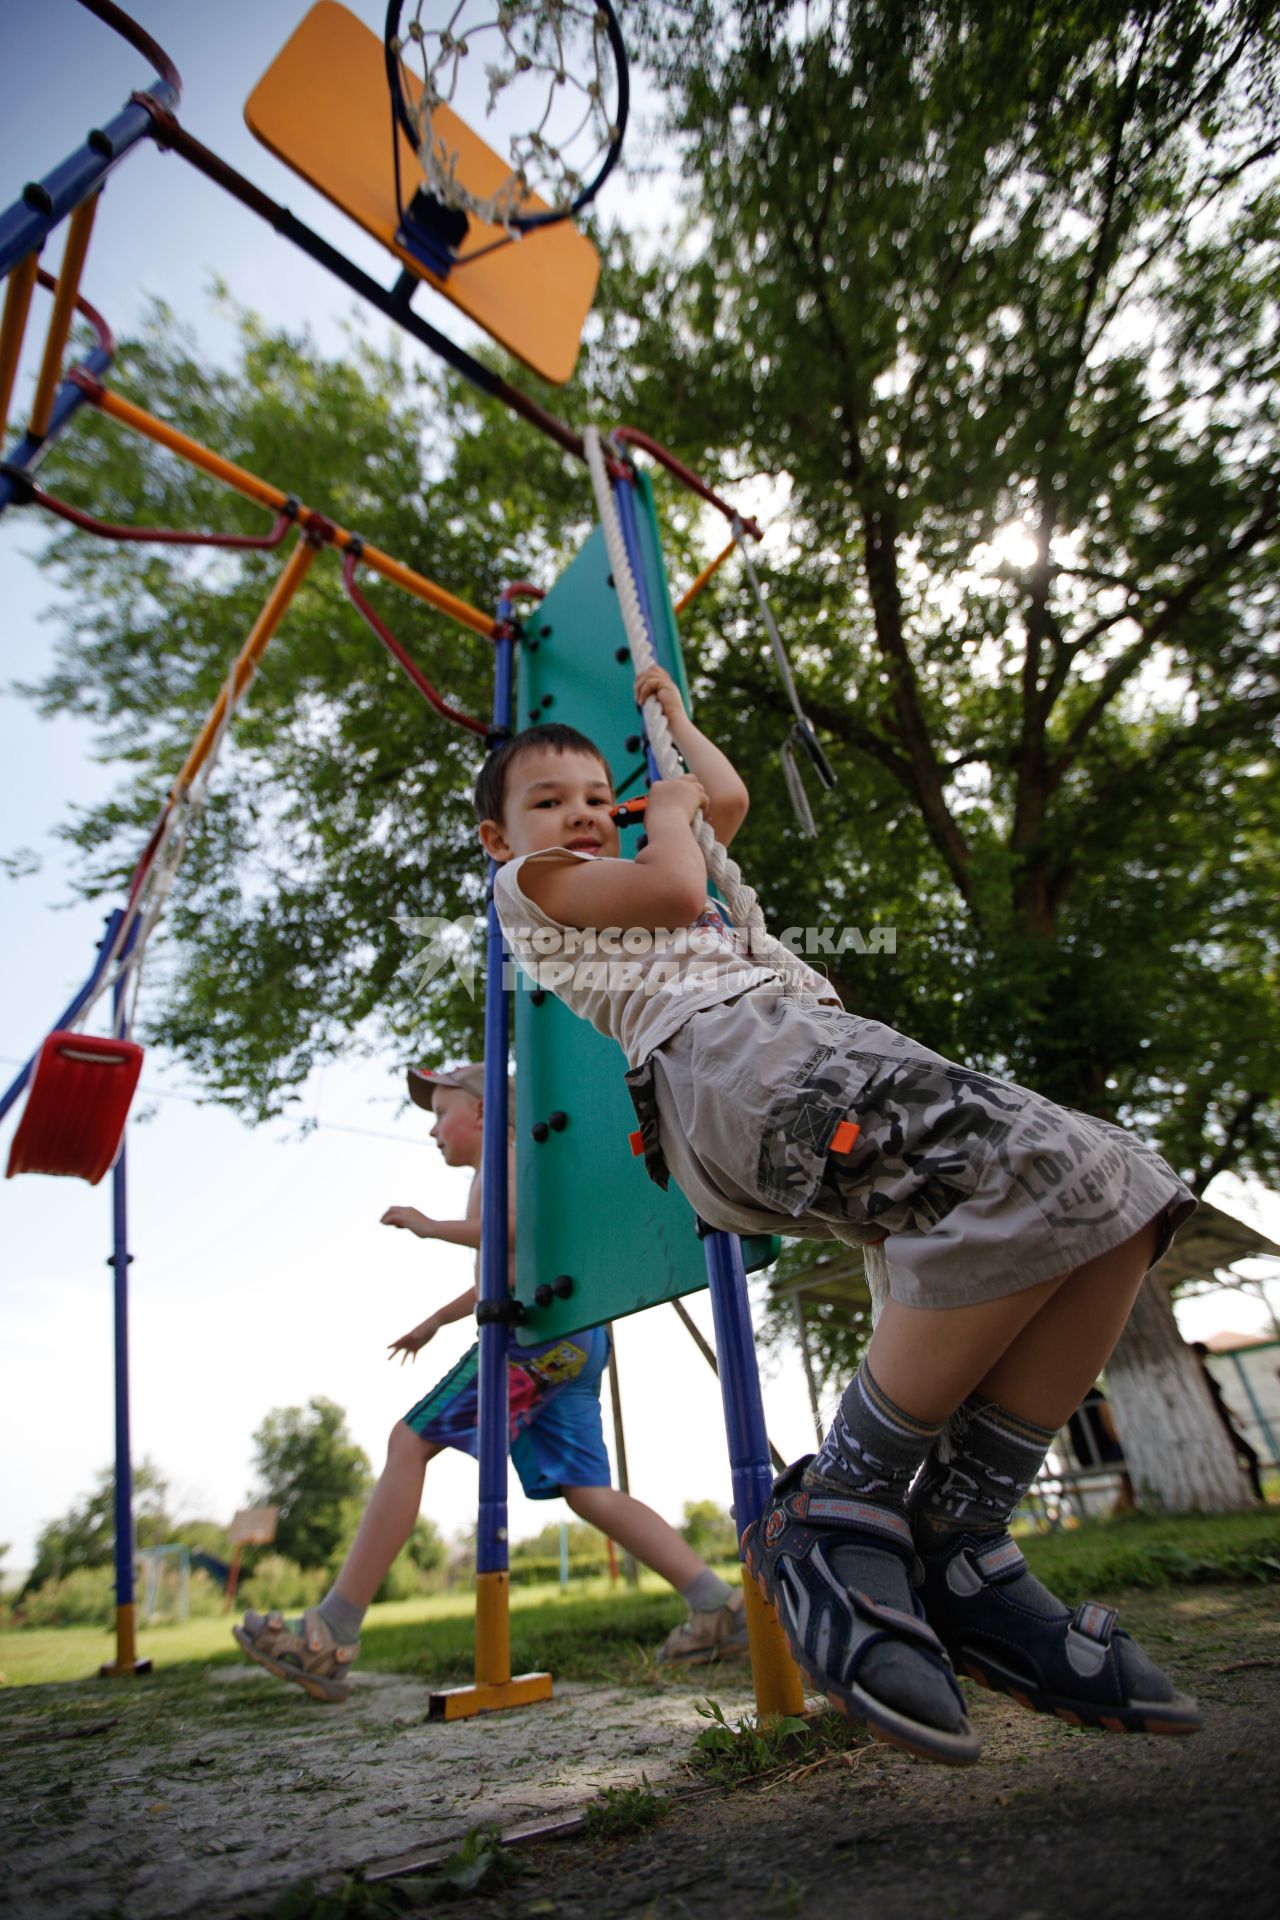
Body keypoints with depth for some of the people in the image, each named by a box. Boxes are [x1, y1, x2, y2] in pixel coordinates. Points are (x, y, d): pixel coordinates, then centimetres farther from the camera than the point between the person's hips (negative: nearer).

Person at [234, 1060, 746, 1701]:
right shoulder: (503, 1172, 30)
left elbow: (524, 1229, -19)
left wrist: (432, 1227, -10)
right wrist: (434, 1321, 44)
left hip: (541, 1327, -10)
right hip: (573, 1341, 10)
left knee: (410, 1443, -7)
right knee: (588, 1492, 5)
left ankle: (331, 1636, -4)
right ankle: (717, 1605, 1)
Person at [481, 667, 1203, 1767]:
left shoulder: (624, 878, 41)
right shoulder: (528, 882, 17)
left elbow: (729, 795, 48)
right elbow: (674, 891, 1)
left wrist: (668, 712, 64)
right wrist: (668, 810, 22)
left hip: (810, 1041, 9)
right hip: (722, 1056, -8)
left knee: (1123, 1196, -11)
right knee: (1045, 1178, -30)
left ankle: (958, 1542, -9)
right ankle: (837, 1514, -17)